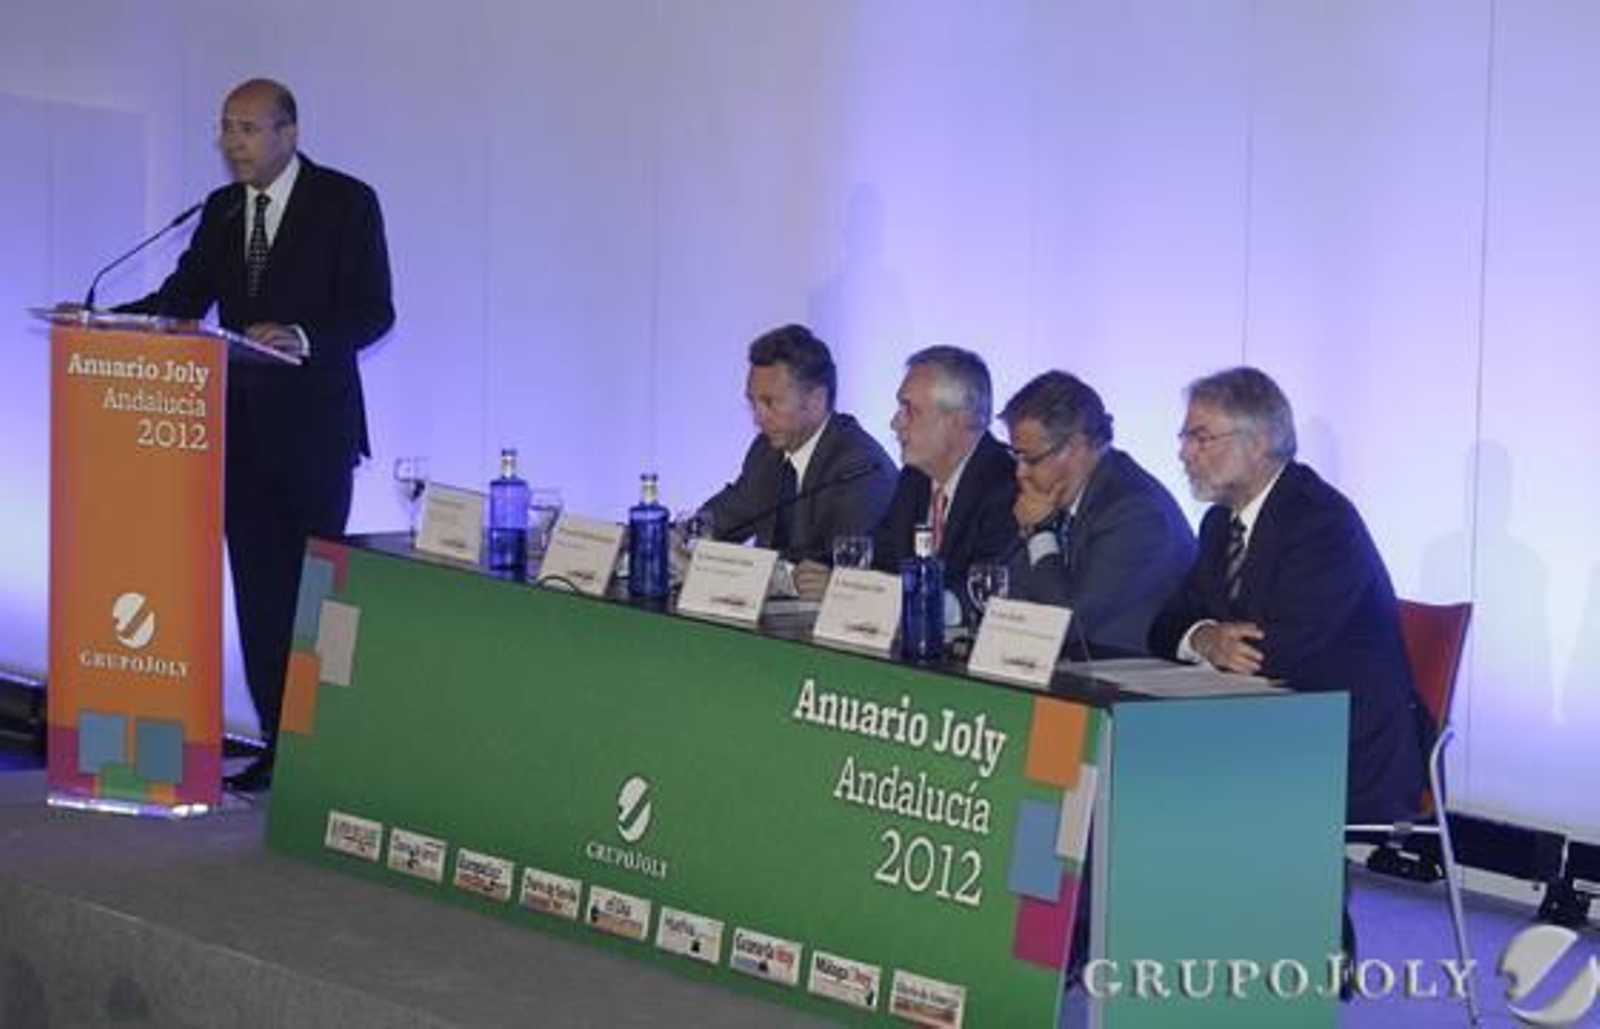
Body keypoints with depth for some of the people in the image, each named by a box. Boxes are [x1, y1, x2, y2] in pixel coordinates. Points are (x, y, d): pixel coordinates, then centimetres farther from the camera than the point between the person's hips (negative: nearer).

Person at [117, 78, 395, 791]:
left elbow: (373, 310, -9)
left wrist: (302, 337, -26)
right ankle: (276, 742, 12)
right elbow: (183, 297, 9)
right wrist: (107, 322, -9)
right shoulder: (221, 210, 13)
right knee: (258, 590, 6)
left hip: (312, 426, -5)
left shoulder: (345, 202, -4)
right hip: (240, 425, 5)